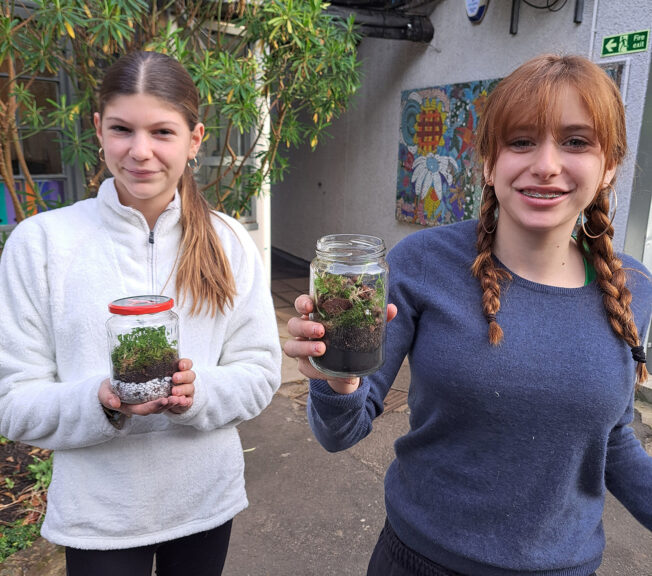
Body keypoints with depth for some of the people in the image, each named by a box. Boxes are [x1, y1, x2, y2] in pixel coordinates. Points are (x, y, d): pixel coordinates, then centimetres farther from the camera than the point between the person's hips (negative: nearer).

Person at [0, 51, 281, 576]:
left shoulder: (229, 242, -6)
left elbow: (262, 372, -4)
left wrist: (199, 392, -23)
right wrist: (101, 400, -27)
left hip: (207, 499, 2)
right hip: (98, 514, -2)